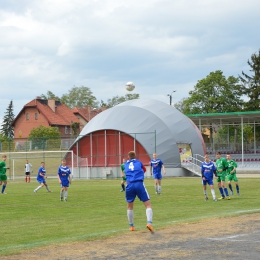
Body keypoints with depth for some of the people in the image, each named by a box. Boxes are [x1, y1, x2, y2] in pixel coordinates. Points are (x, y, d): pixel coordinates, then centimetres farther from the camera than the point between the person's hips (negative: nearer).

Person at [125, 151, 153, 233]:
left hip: (129, 185, 2)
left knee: (130, 207, 20)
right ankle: (149, 223, -20)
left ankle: (131, 226, 22)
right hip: (139, 184, -2)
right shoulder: (139, 162, 20)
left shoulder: (126, 164, 20)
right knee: (148, 205, 1)